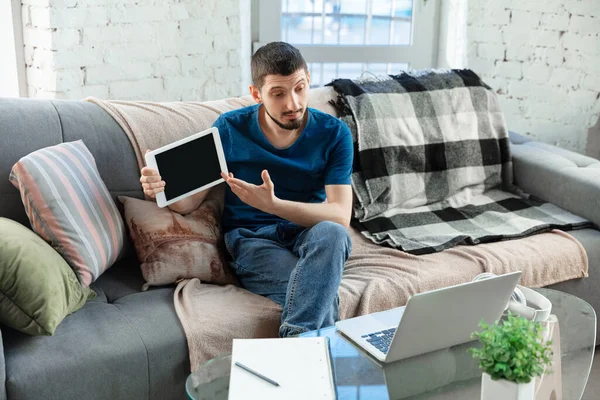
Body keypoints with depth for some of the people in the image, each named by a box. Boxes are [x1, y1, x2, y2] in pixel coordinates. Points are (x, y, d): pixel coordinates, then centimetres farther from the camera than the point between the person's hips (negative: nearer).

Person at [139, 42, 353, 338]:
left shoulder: (334, 133, -2)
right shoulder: (229, 129, 0)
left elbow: (340, 216, -12)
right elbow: (189, 200, 1)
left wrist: (272, 204, -28)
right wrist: (161, 187, -25)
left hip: (310, 235, 2)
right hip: (251, 239, -1)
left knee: (330, 233, -37)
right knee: (321, 296, -33)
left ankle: (294, 339, -38)